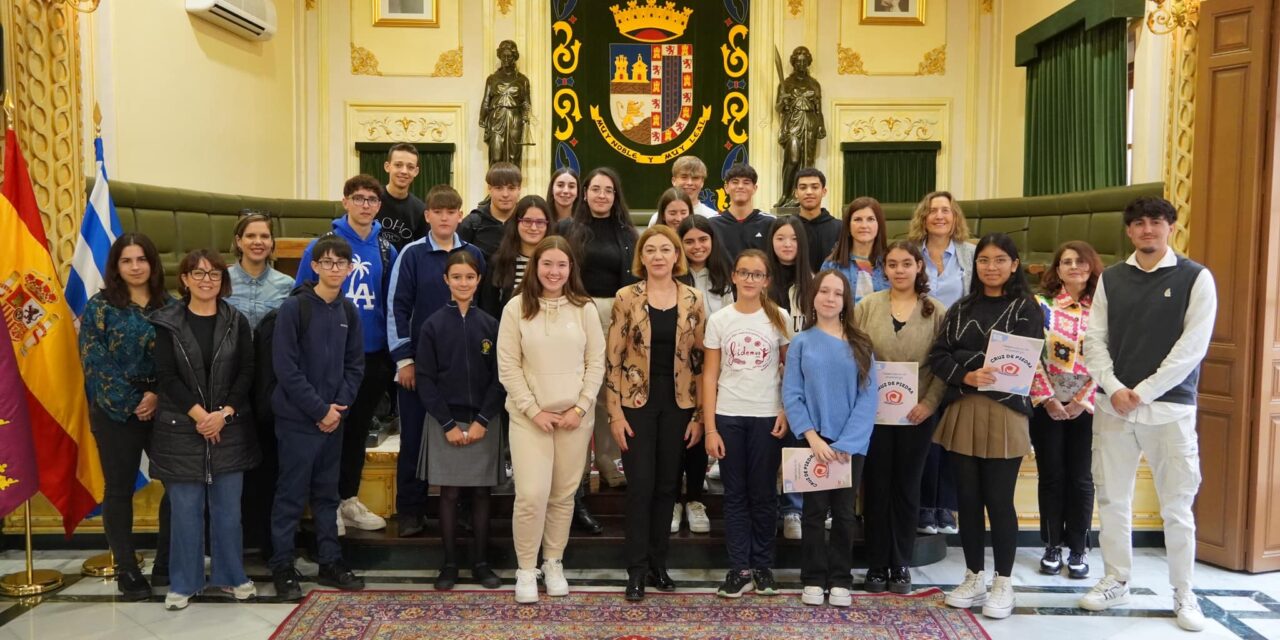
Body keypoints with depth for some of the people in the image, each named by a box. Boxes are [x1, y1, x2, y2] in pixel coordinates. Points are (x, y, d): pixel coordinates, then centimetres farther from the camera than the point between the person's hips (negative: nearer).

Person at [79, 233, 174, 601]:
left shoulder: (168, 305, 7)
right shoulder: (100, 306, 0)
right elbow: (93, 360, -7)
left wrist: (158, 395, -11)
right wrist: (132, 403, -11)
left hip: (163, 407, 2)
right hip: (116, 411, -2)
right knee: (119, 489, 6)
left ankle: (167, 561, 15)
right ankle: (127, 570, 16)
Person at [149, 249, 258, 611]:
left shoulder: (236, 322, 4)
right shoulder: (167, 323, 0)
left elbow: (246, 373, 0)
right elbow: (166, 376, -6)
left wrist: (223, 414, -12)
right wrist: (198, 414, -15)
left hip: (229, 428, 2)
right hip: (181, 429, -1)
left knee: (228, 508, 8)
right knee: (185, 509, 5)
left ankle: (230, 576, 22)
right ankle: (184, 582, 18)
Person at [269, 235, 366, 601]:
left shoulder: (349, 311, 7)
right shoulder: (294, 308, -10)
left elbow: (355, 365, 8)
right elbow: (285, 367, -15)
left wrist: (339, 405, -6)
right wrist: (319, 409, -14)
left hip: (334, 417, 5)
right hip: (297, 419, -5)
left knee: (327, 493, 14)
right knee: (291, 494, 2)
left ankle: (330, 562, 23)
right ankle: (282, 567, 14)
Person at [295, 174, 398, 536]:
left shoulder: (386, 250, 4)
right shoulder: (323, 245, -7)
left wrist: (392, 353, 6)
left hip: (372, 355, 4)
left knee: (359, 429, 14)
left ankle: (349, 499, 27)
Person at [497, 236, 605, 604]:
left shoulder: (584, 308, 2)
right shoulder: (516, 308, -3)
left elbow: (597, 362, 2)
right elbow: (508, 367, -4)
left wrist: (580, 408, -7)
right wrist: (533, 410, -9)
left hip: (575, 415, 2)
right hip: (529, 416, -2)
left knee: (564, 494, 9)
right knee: (532, 495, -9)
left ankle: (554, 563, 25)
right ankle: (526, 570, 9)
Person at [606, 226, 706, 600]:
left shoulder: (693, 301, 3)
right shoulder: (626, 298, -2)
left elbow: (700, 360, 4)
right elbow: (613, 359, -3)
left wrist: (699, 415, 1)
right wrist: (615, 413, -8)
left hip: (678, 404, 2)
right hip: (637, 402, -2)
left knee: (667, 485, 9)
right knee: (641, 485, -2)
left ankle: (658, 563, 23)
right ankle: (637, 570, 10)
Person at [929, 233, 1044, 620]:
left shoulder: (1026, 308, 1)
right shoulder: (961, 308, 13)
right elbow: (938, 357, 5)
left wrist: (965, 357, -17)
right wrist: (967, 376, -14)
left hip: (1005, 413, -4)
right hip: (962, 411, 4)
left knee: (998, 499, 0)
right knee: (968, 497, 8)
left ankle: (1003, 583, 15)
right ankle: (974, 578, 21)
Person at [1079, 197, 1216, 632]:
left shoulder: (1196, 278, -1)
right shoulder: (1110, 279, 9)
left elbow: (1192, 346, -8)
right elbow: (1094, 340, 5)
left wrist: (1142, 392, -12)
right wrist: (1113, 388, -10)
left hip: (1170, 407, -3)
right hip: (1113, 407, 3)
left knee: (1177, 507, 3)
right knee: (1112, 499, 9)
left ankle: (1183, 594, 17)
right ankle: (1116, 582, 23)